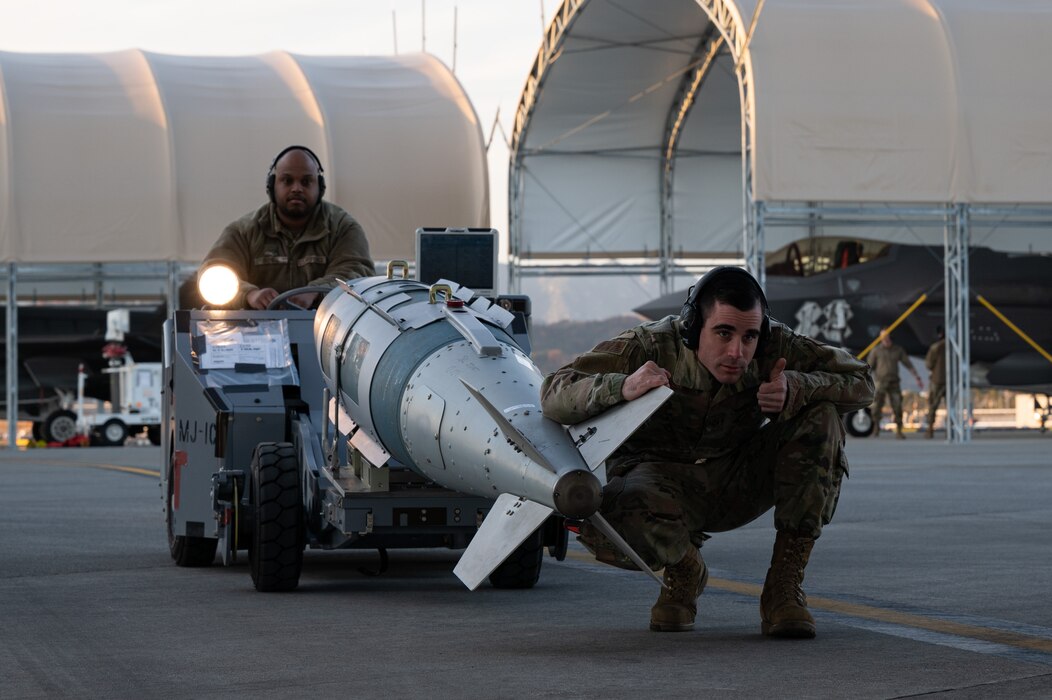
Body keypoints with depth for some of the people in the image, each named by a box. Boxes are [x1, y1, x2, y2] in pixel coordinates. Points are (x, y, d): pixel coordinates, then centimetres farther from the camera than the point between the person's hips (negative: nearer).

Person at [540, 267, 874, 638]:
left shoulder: (774, 346, -18)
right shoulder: (649, 346, -24)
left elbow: (860, 382, -13)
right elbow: (553, 395, -25)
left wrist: (795, 389, -34)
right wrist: (622, 387, -46)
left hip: (738, 482, 3)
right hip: (661, 478, -3)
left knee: (821, 416, -22)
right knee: (603, 524, -37)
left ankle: (784, 588, -17)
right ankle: (683, 570, 1)